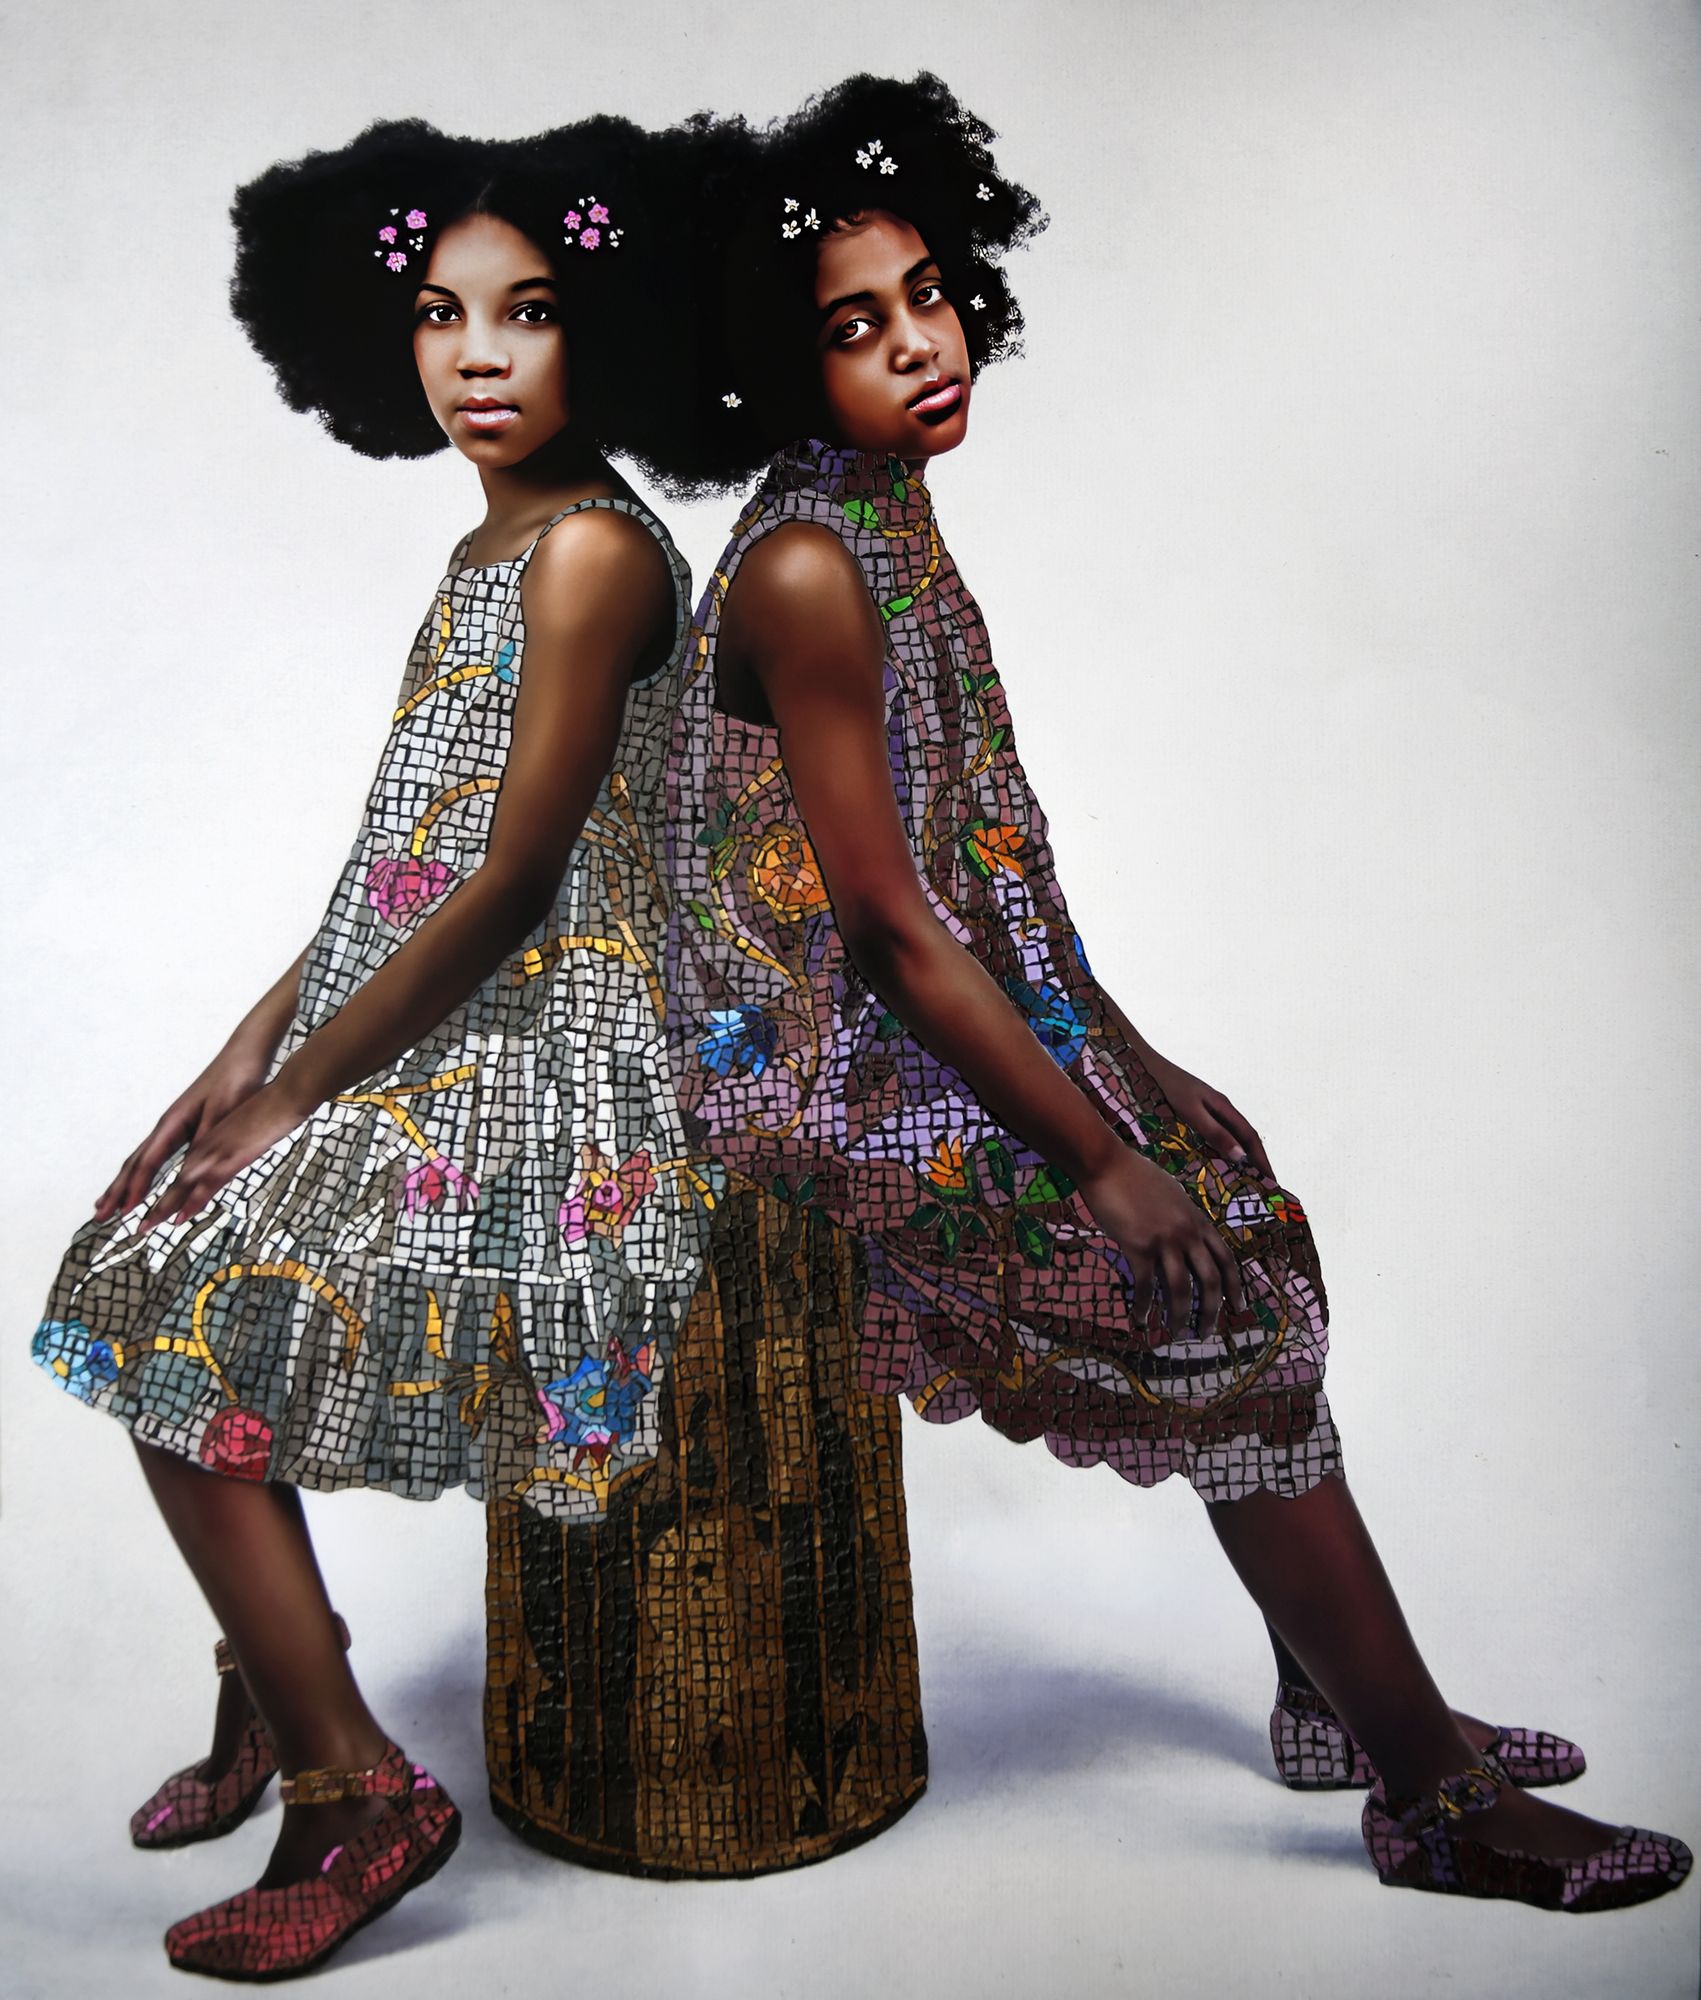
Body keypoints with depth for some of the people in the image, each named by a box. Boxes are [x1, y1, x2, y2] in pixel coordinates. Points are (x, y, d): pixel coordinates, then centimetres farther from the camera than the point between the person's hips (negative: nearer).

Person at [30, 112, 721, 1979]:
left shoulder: (591, 546, -14)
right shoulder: (495, 544, 15)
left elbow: (510, 874, -19)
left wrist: (295, 1091, -13)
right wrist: (255, 1042, 10)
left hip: (532, 1055, -9)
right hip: (428, 1027, 10)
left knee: (192, 1315, -10)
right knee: (167, 1262, 14)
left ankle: (358, 1787, 2)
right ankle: (267, 1702, 28)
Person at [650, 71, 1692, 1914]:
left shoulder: (889, 514, 10)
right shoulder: (807, 568, -19)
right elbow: (890, 923, -21)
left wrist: (1124, 1061, 12)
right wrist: (1100, 1156, -16)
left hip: (913, 1024, 9)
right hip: (823, 1063, -9)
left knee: (1229, 1178, 8)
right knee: (1214, 1285, -9)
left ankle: (1333, 1693, 22)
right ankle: (1432, 1794, 6)